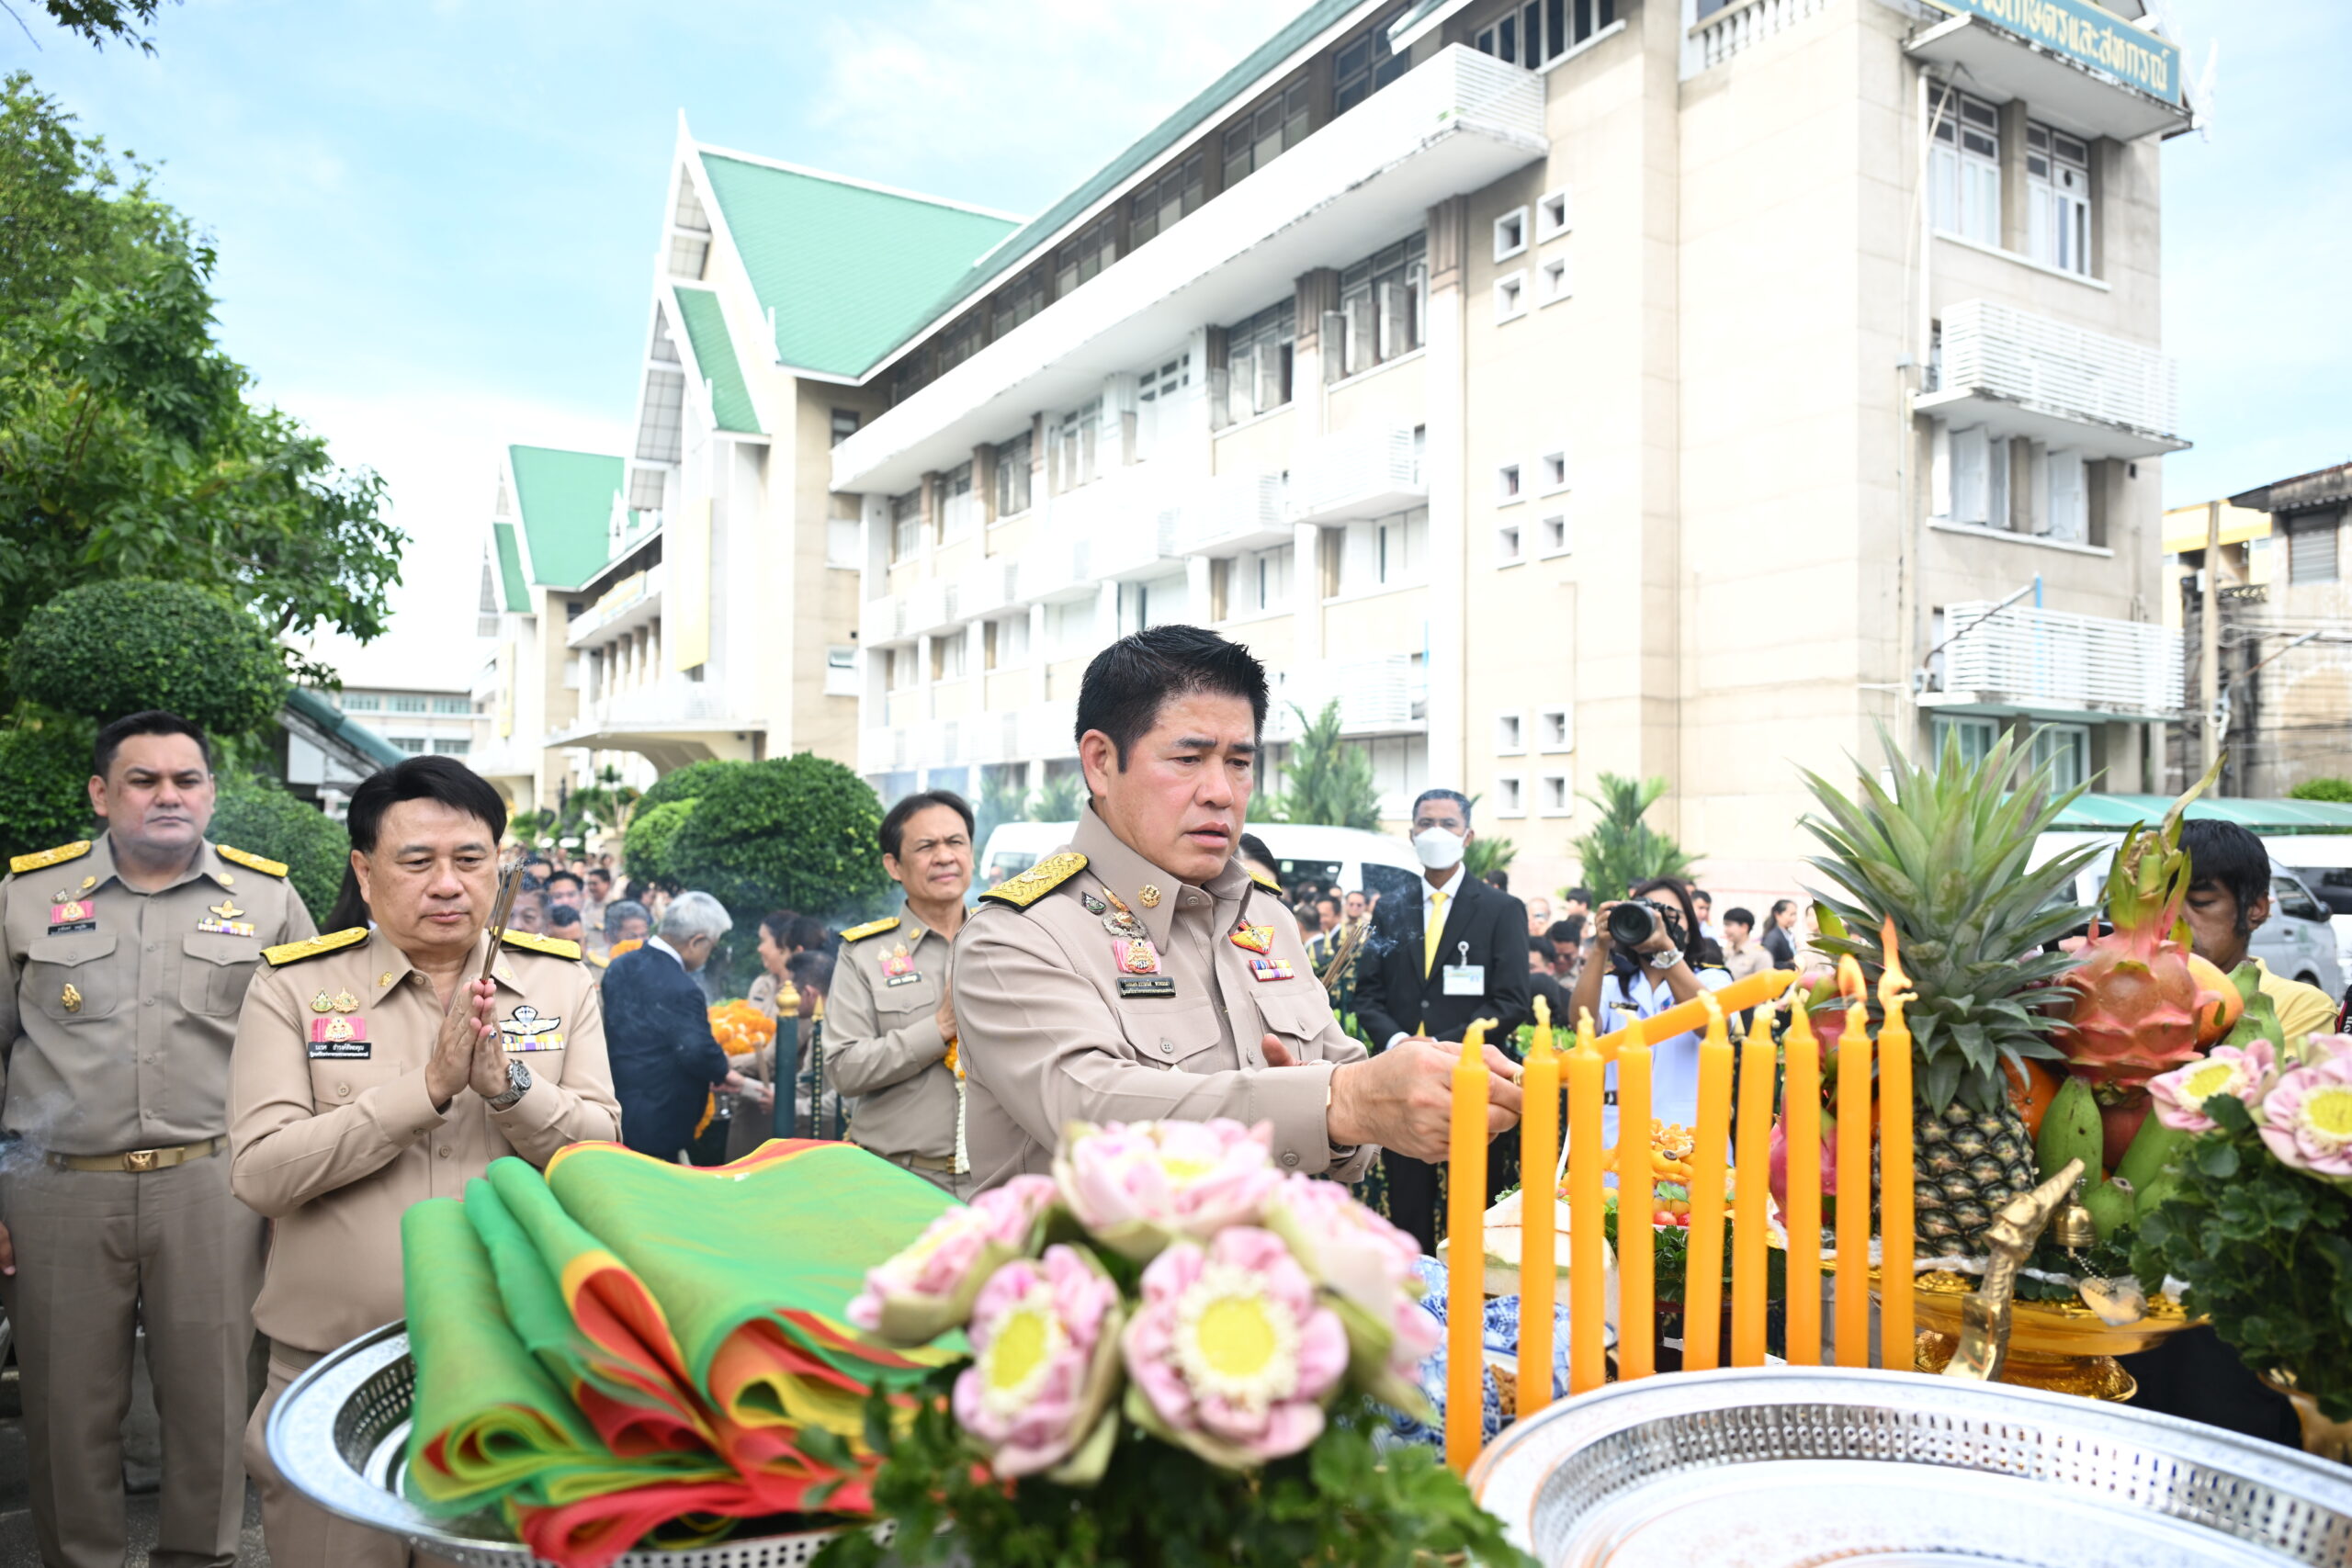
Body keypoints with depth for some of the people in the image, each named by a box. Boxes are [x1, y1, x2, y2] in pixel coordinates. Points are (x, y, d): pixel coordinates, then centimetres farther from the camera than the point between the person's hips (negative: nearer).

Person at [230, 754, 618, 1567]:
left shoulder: (561, 981, 1)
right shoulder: (294, 985, -3)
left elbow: (601, 1151, -4)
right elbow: (260, 1171, -12)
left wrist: (506, 1082, -20)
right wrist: (428, 1086, -21)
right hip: (334, 1371, -1)